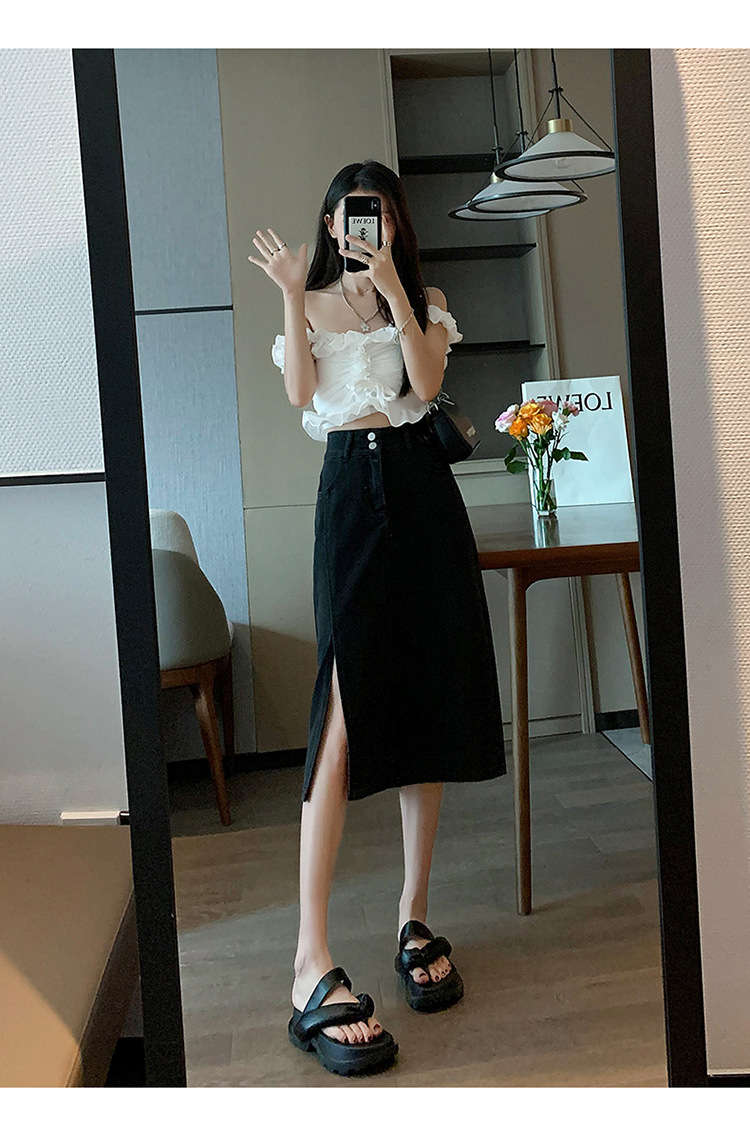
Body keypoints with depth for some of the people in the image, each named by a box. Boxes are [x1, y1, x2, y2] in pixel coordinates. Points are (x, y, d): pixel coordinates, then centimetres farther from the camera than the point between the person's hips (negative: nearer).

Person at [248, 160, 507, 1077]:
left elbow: (427, 383, -5)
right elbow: (299, 393, -3)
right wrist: (292, 297, -6)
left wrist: (392, 289, -9)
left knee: (426, 697, 0)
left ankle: (414, 916, 13)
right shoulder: (312, 304, 14)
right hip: (349, 490, -2)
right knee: (348, 701, -17)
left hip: (419, 487, 2)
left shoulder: (424, 301, 15)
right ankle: (313, 962, -18)